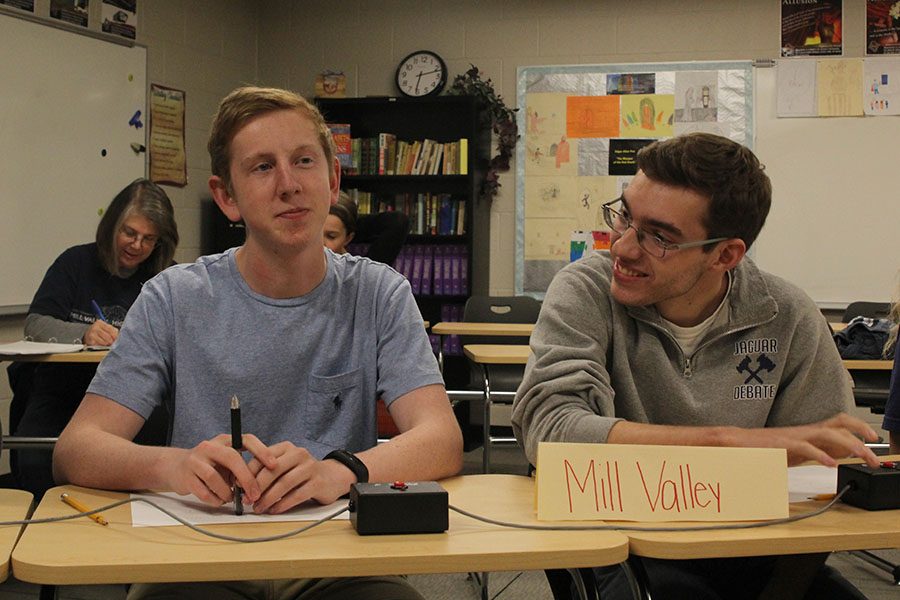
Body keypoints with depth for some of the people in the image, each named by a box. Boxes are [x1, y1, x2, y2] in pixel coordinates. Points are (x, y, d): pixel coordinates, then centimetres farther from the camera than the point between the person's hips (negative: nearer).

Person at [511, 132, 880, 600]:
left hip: (754, 553, 4)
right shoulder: (586, 292, -8)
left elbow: (828, 464, 3)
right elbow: (549, 429, -23)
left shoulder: (786, 319, -1)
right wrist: (733, 441, -25)